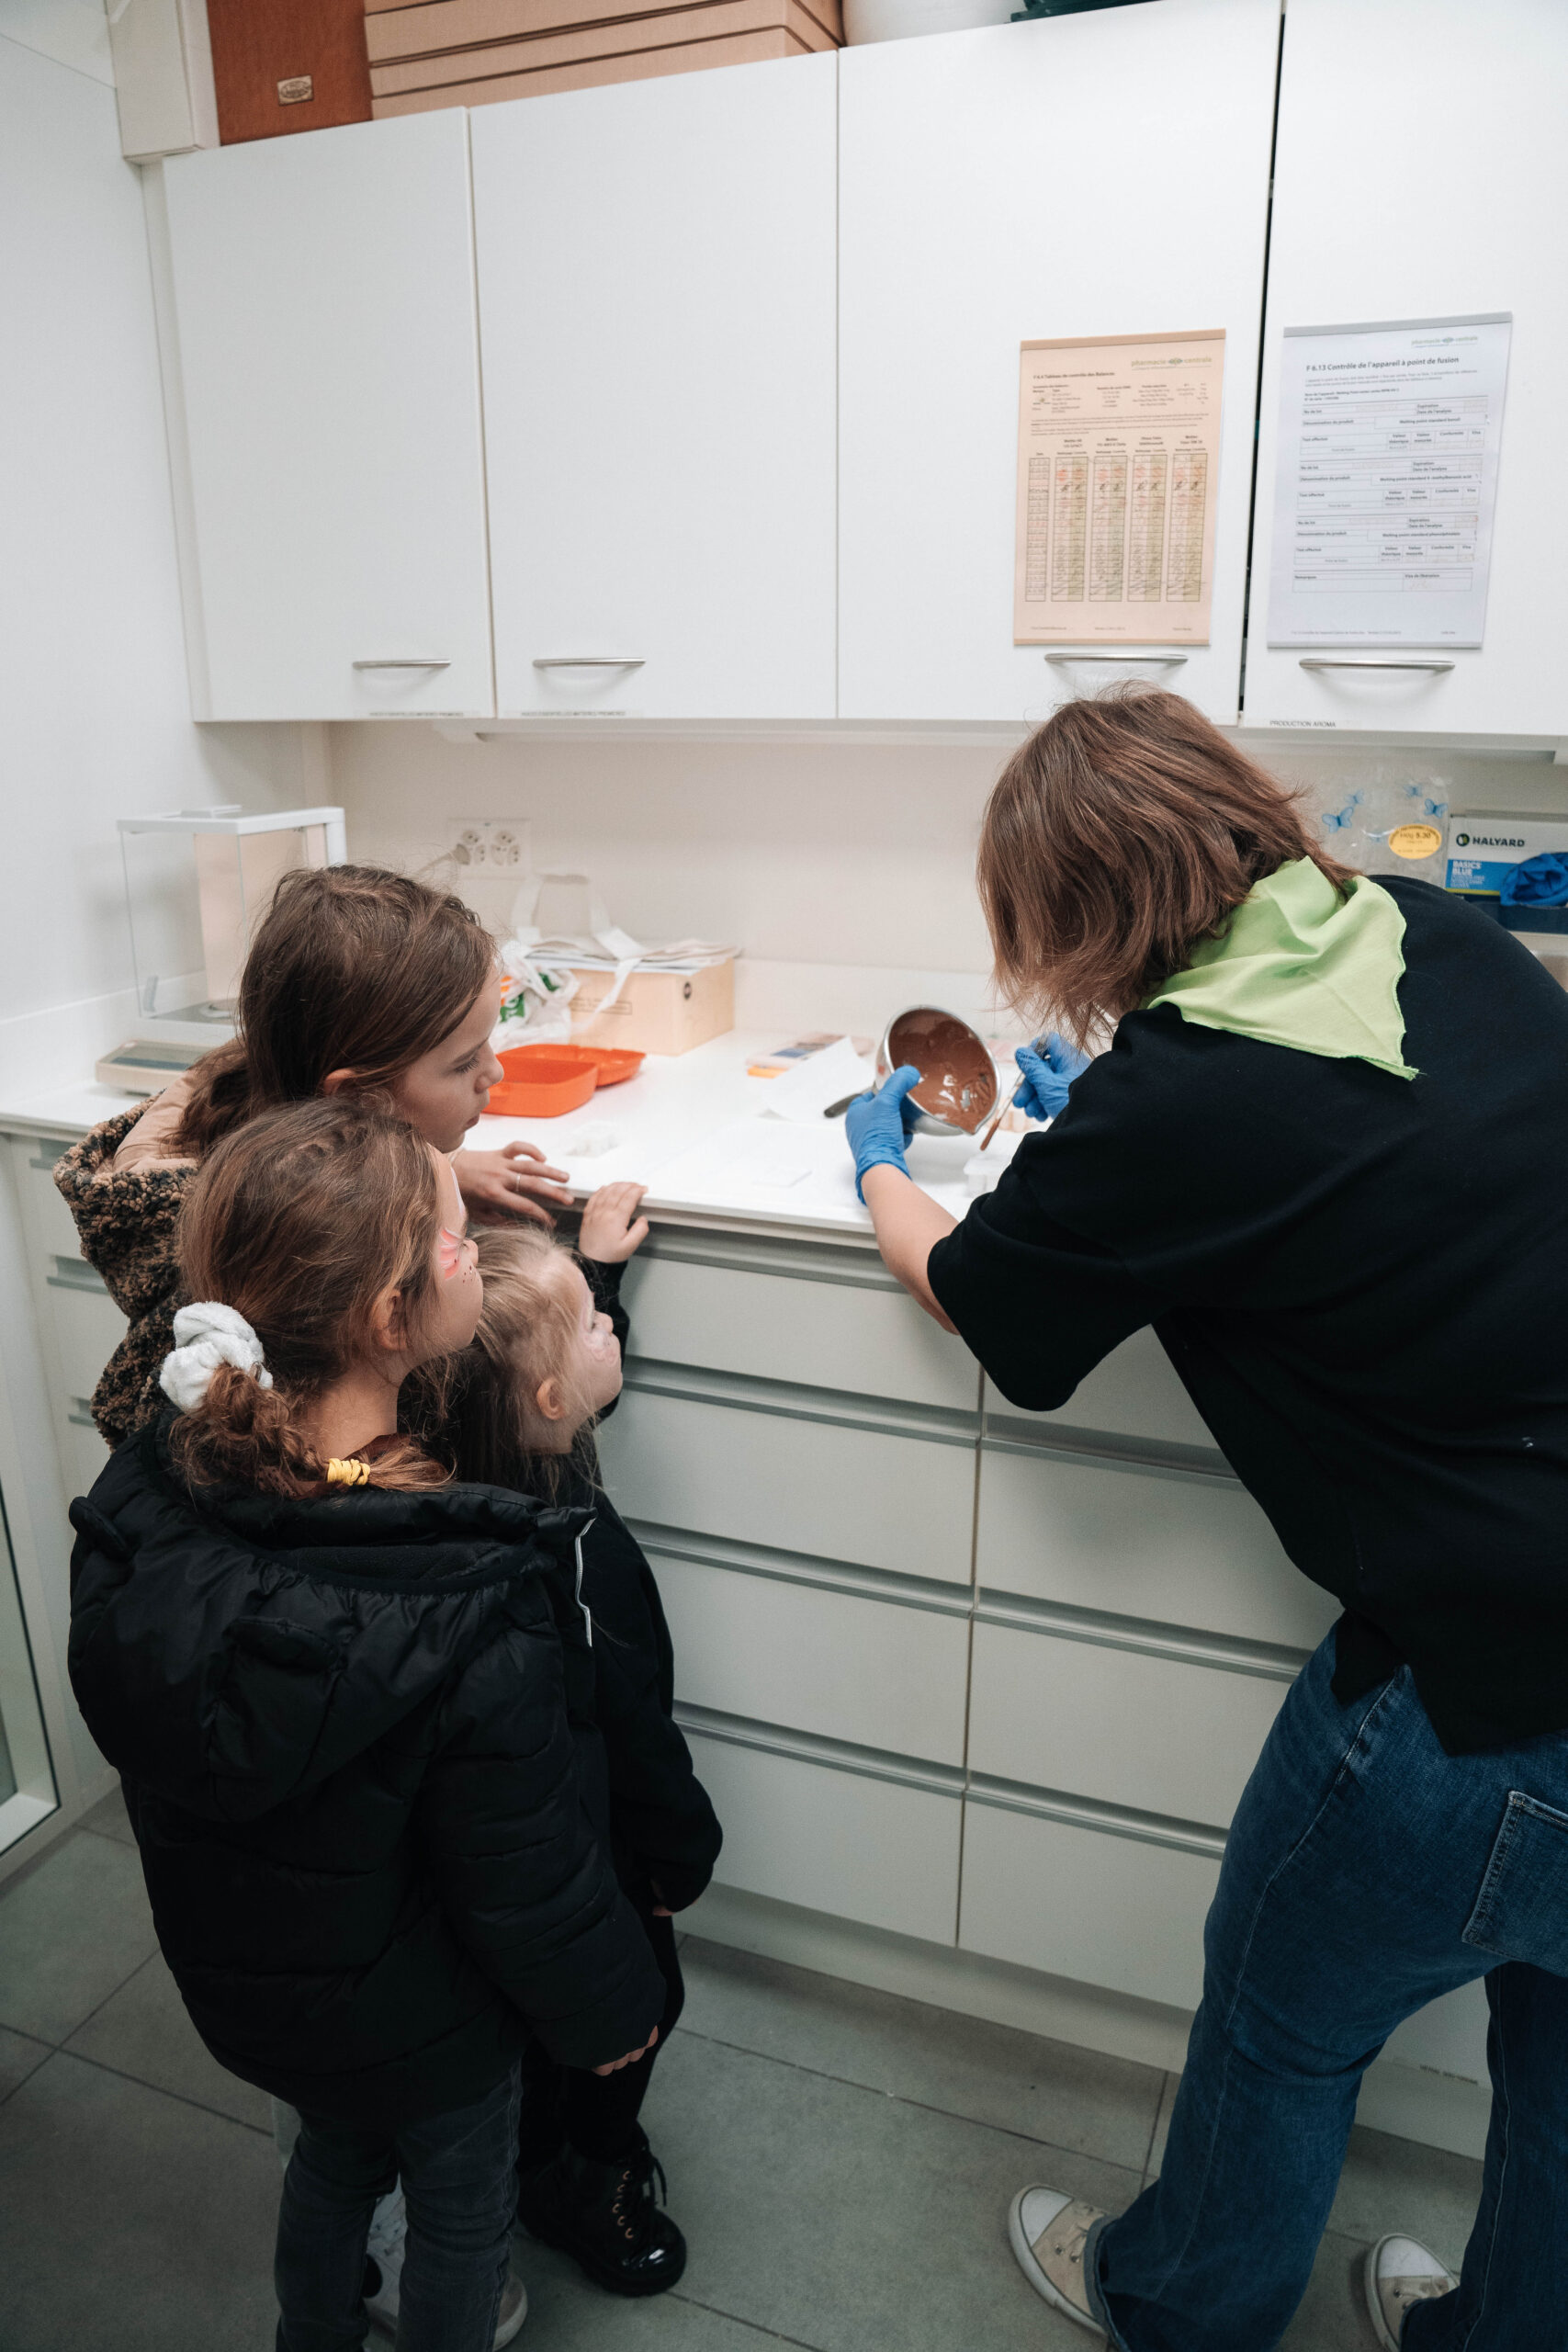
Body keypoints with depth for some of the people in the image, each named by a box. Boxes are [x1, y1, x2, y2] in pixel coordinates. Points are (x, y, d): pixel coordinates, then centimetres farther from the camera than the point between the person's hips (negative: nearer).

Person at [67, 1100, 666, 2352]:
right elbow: (527, 1883, -25)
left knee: (336, 2154, 35)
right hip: (421, 2013, -5)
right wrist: (612, 2008, -7)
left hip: (235, 1970, 6)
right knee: (463, 2204, 27)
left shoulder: (145, 1497, -23)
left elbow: (148, 1754, -5)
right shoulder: (471, 1619, -40)